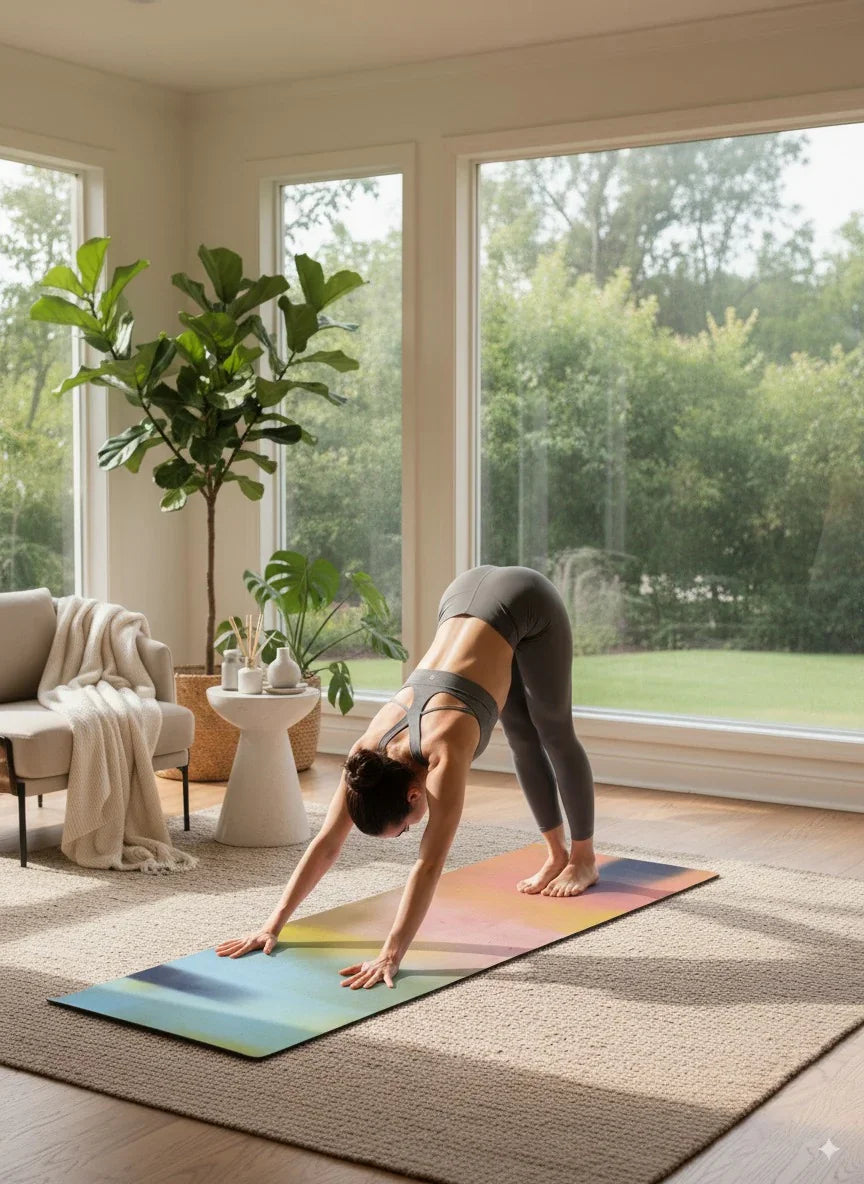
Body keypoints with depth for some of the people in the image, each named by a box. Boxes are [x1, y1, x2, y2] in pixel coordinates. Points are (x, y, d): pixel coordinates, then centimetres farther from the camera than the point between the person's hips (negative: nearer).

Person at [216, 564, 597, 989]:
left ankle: (583, 859, 31)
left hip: (523, 601, -4)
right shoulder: (370, 750, -18)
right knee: (522, 738, 16)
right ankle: (556, 854, 34)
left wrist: (390, 955, -41)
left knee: (553, 734, 12)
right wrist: (273, 924, -19)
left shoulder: (445, 751, -34)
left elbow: (430, 864, -37)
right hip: (466, 592, 5)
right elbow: (325, 844, -15)